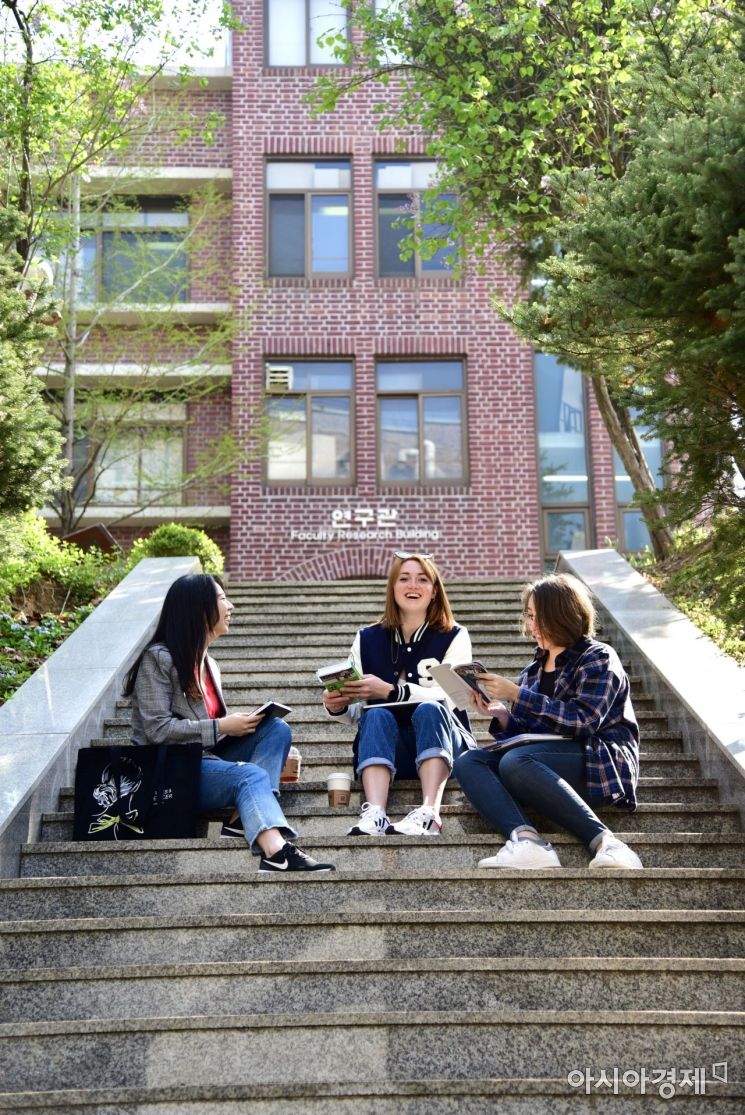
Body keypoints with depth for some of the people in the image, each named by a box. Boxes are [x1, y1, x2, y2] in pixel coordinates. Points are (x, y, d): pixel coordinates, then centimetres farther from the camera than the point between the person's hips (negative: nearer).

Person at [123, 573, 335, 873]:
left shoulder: (208, 664, 17)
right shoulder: (158, 658, -8)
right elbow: (157, 729, -17)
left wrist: (239, 722, -1)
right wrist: (221, 727, -16)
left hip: (204, 758, 8)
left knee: (276, 729, -10)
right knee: (251, 775, -32)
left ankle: (243, 817, -25)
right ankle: (277, 853, -54)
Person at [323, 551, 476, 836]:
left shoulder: (454, 638, 2)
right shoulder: (368, 639, 9)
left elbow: (447, 697, -14)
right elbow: (357, 710, 6)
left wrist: (389, 691, -28)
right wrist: (338, 706, -18)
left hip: (442, 744, -1)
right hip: (385, 749, 2)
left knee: (429, 710, -30)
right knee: (377, 715, -28)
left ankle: (428, 814, -49)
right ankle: (374, 815, -51)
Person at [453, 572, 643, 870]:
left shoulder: (598, 658, 3)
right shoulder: (534, 669, 21)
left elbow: (583, 722, -14)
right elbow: (521, 733, 18)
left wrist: (516, 694, -15)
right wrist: (501, 715, -4)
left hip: (601, 761, -6)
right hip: (548, 760, 7)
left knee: (515, 762, -34)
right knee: (468, 762, -17)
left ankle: (605, 842, -36)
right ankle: (525, 838, -42)